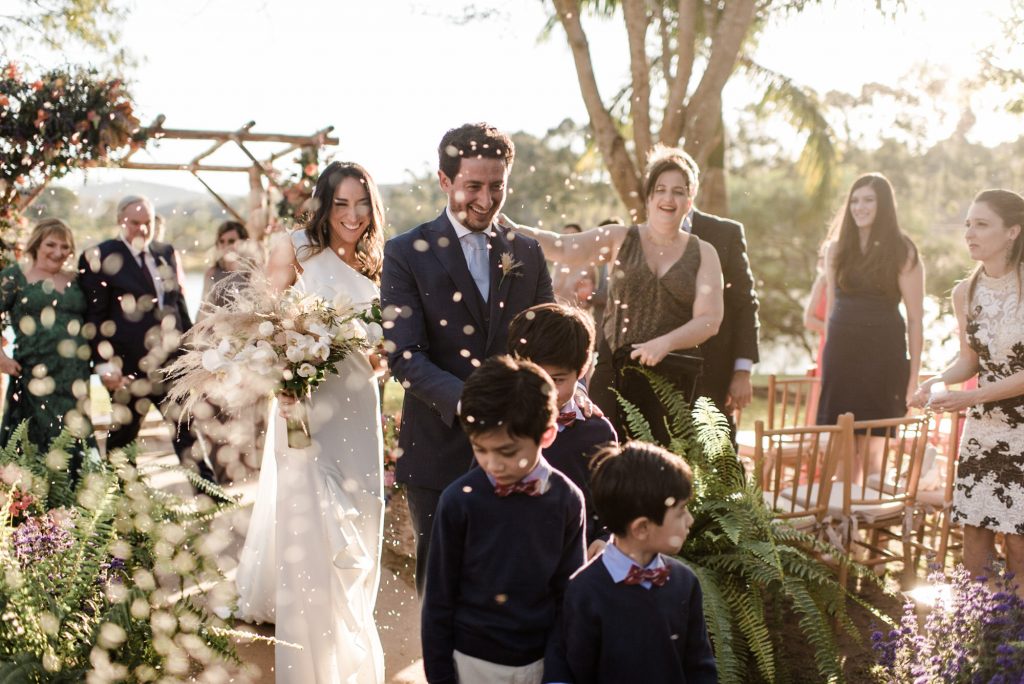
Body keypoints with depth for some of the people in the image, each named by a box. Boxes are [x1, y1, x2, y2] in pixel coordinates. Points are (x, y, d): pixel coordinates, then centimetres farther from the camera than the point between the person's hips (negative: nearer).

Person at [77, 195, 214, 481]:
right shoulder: (100, 257, -4)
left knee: (187, 424, 6)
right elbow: (94, 317, -8)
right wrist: (105, 364, -13)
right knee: (124, 430, 9)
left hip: (173, 360, 4)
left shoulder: (166, 253, 12)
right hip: (129, 365, -4)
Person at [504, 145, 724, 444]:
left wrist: (666, 342, -18)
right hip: (614, 372, 0)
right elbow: (563, 248, -5)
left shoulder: (703, 254, 8)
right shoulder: (620, 238, 8)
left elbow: (709, 319, -2)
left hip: (673, 380, 1)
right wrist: (513, 229, -19)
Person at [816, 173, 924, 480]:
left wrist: (913, 374, -7)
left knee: (872, 448, 1)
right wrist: (828, 356, 11)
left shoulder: (902, 253, -3)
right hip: (841, 352, 4)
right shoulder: (837, 250, 10)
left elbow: (915, 318, -4)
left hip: (883, 353, -4)